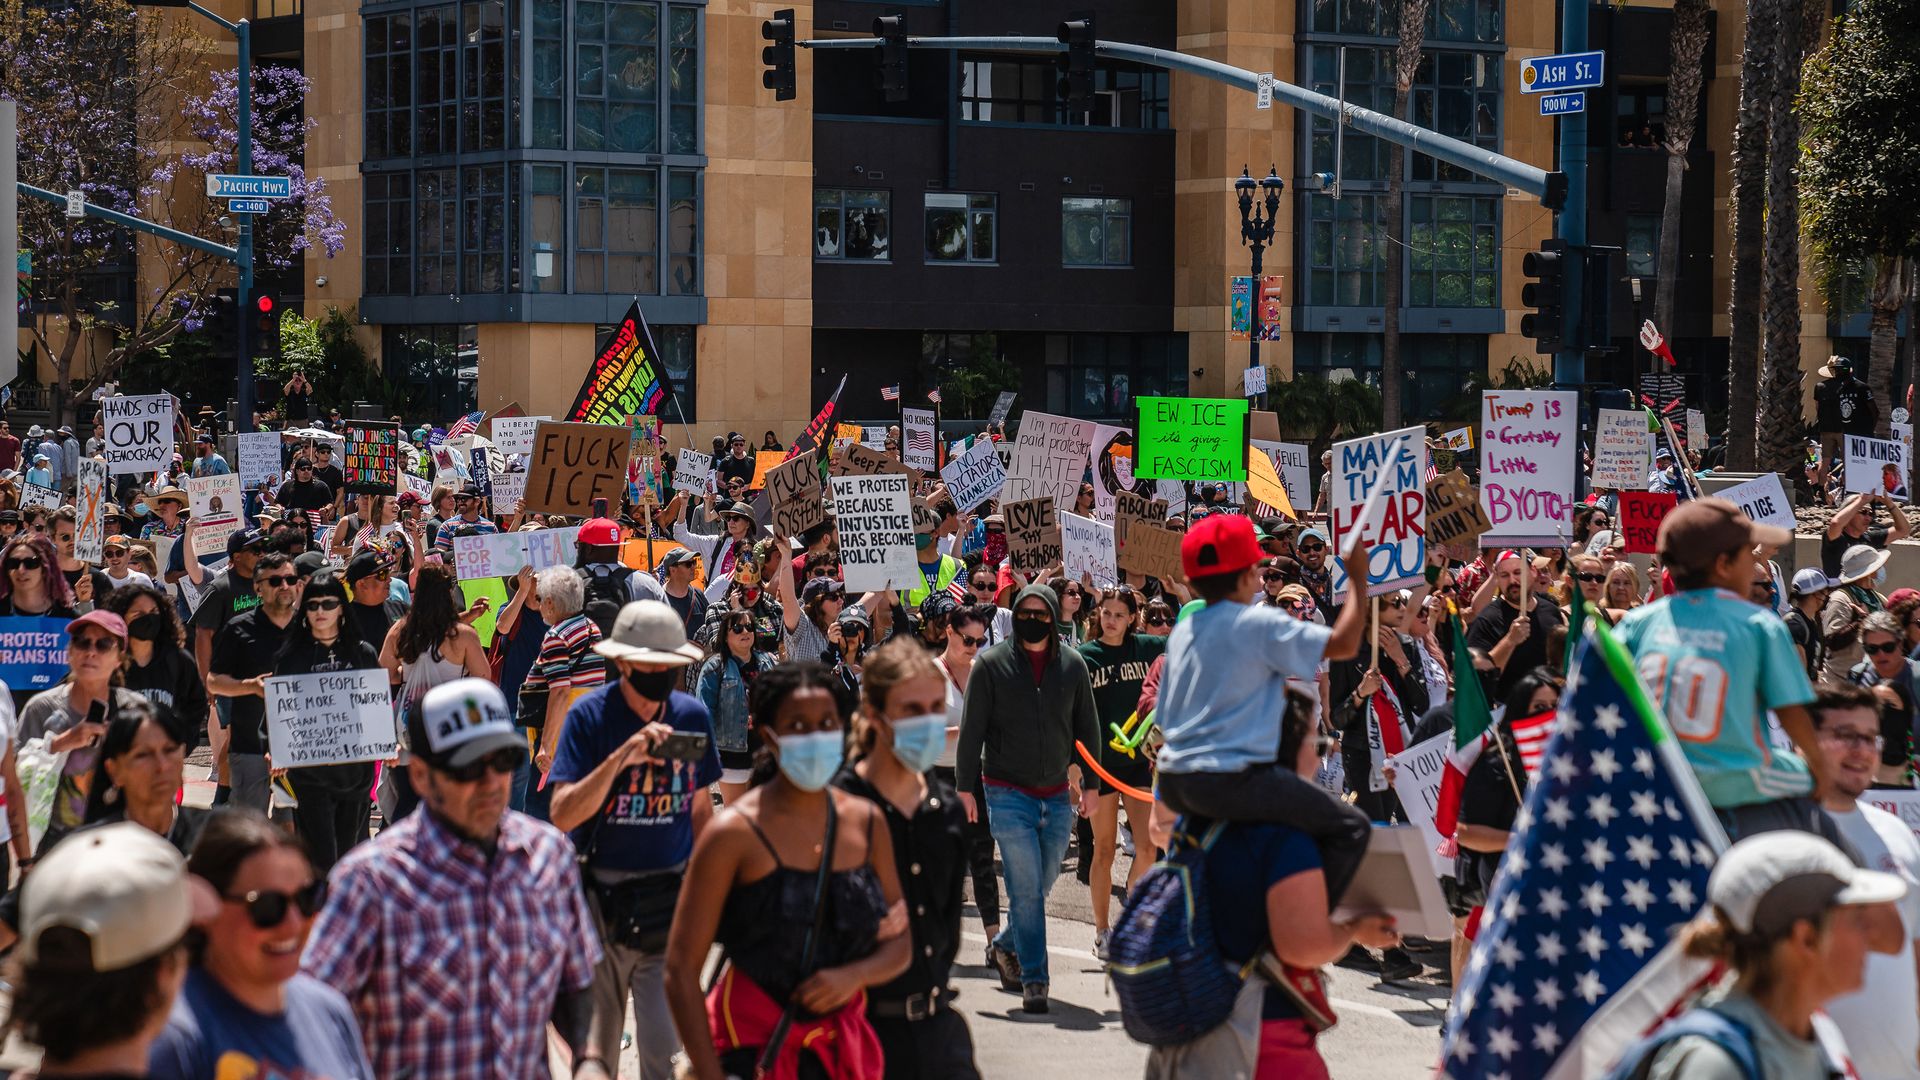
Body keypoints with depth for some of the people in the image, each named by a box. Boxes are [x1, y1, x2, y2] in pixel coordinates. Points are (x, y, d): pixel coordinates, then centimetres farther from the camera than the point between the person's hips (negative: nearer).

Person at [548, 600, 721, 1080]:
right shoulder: (590, 716, -8)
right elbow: (562, 815, -18)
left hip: (670, 898, 1)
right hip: (602, 894, -1)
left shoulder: (692, 714, 2)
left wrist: (704, 887, 14)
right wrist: (621, 757, -28)